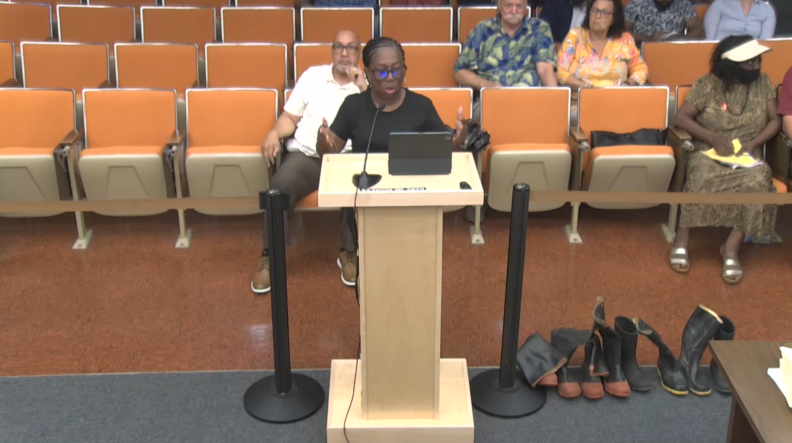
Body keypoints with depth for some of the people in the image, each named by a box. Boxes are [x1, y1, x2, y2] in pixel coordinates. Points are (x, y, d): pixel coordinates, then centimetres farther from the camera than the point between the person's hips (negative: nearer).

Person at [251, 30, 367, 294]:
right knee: (281, 185, -30)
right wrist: (274, 134, -6)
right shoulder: (313, 76, 15)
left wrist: (364, 90, -12)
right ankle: (270, 257, -15)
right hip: (306, 154, 1)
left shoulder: (368, 84, 10)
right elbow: (290, 117, 15)